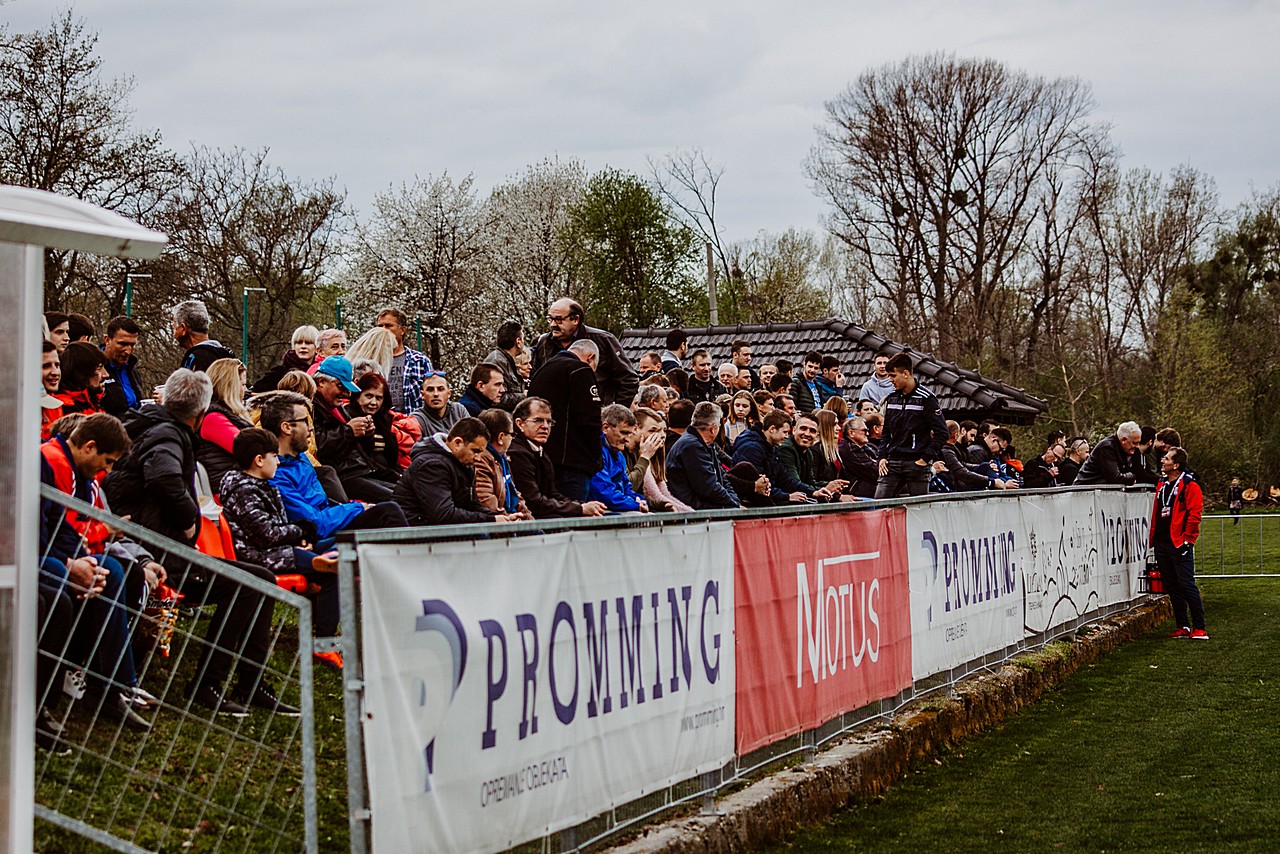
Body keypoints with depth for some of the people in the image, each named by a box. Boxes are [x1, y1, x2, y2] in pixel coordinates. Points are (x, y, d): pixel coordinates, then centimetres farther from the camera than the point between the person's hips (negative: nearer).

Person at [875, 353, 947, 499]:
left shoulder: (926, 398, -5)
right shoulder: (891, 398, 14)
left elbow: (941, 432, -8)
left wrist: (926, 458, -12)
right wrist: (883, 456, 8)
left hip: (917, 463, -5)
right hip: (893, 463, 5)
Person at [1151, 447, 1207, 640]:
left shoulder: (1189, 486, -8)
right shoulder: (1162, 485, 15)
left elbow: (1195, 514, -13)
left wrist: (1187, 539, -15)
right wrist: (1153, 537, 16)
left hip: (1179, 544, -8)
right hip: (1162, 543, 8)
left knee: (1187, 585, -9)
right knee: (1171, 587, 10)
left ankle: (1199, 628, -6)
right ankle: (1182, 627, 17)